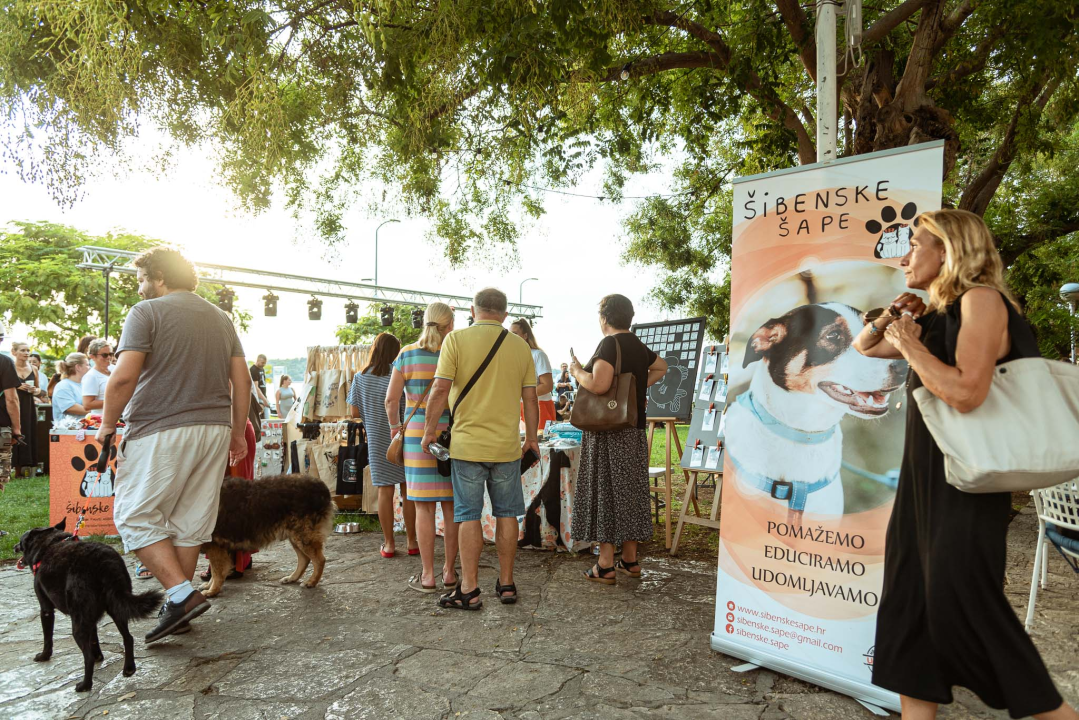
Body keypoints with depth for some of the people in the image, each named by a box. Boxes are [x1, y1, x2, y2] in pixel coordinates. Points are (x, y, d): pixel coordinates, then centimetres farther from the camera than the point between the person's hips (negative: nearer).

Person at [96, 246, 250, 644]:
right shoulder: (221, 317, 14)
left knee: (136, 516, 5)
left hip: (161, 431, -6)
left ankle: (182, 595, -6)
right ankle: (179, 608, 18)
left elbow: (123, 377, -14)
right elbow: (242, 380, 11)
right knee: (190, 521, 11)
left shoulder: (146, 312, -4)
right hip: (214, 431, 6)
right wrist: (237, 431, 17)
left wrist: (108, 424, 0)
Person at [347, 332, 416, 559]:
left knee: (385, 491, 7)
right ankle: (412, 542, 13)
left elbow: (354, 411, 4)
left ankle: (389, 544, 12)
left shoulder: (361, 377, 0)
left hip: (377, 440, 2)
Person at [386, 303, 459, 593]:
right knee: (451, 505, 9)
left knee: (424, 506, 4)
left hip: (418, 435, 0)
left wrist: (394, 427, 15)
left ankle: (427, 576, 9)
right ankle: (449, 572, 17)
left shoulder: (408, 354, -1)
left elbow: (391, 398, 0)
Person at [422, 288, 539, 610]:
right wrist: (531, 438, 16)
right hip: (508, 445, 3)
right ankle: (506, 584, 21)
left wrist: (430, 429, 1)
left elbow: (440, 389, -11)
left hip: (467, 442, -2)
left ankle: (469, 590, 9)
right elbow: (530, 398, 5)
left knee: (468, 515, 5)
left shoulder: (457, 339, -5)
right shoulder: (520, 345, 3)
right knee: (506, 514, 12)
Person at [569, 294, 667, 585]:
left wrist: (577, 371, -10)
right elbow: (661, 366, 31)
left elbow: (598, 384, -27)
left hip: (608, 432, -8)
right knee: (630, 490, 13)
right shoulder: (638, 346, 12)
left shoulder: (610, 344, -15)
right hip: (635, 430, 8)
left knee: (604, 492, -1)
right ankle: (631, 560, 22)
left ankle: (606, 566, 4)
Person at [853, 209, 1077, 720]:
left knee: (963, 604, -4)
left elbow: (966, 392, -27)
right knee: (909, 603, 10)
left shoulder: (981, 299, -13)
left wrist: (909, 343, -14)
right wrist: (890, 319, 4)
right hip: (923, 477, 9)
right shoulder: (935, 317, 12)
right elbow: (863, 347, 24)